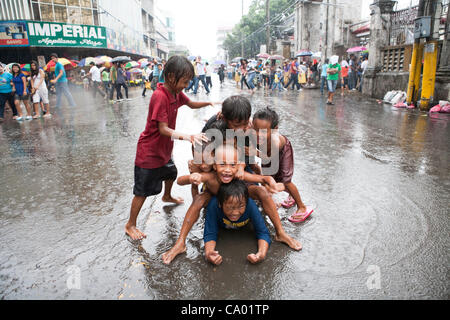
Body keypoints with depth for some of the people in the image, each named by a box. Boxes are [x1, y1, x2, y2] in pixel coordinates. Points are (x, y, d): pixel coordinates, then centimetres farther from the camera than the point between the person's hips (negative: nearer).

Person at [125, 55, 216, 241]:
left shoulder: (176, 92, 0)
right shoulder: (159, 96, -28)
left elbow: (191, 104, 16)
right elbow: (163, 129, -31)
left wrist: (209, 103, -2)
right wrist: (188, 137, -42)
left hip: (164, 149, 9)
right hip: (149, 152, -9)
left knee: (171, 173, 31)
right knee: (143, 191, 1)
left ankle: (167, 196, 62)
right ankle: (130, 225, 18)